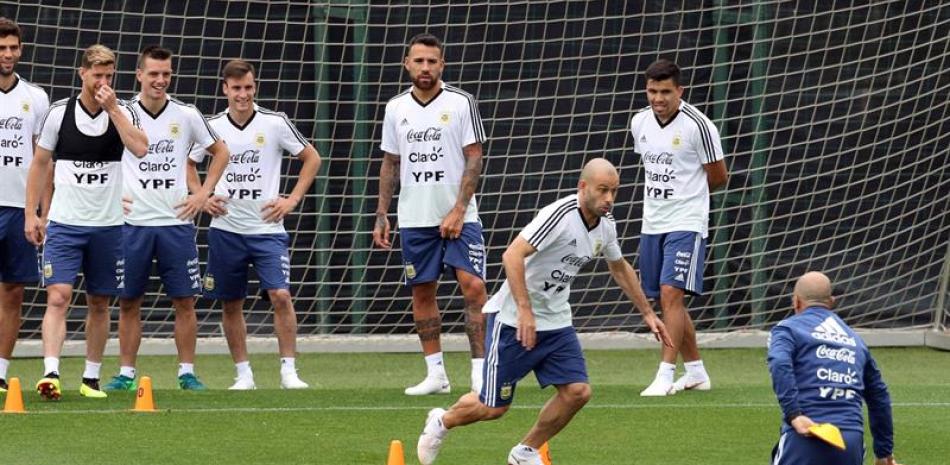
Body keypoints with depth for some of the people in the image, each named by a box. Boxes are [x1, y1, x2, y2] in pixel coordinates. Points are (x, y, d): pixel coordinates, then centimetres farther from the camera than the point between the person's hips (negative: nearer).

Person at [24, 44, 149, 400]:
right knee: (58, 297, -14)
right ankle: (50, 374, -23)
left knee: (99, 304, 9)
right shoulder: (59, 113, -1)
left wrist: (112, 109, -17)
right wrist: (31, 213, 2)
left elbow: (140, 149, -18)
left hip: (107, 224, 2)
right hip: (64, 223, -2)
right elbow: (40, 164, 7)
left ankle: (91, 378, 19)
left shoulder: (123, 113, 1)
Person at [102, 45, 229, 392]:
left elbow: (220, 152, 15)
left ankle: (187, 372, 8)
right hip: (133, 221, 0)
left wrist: (203, 193, 6)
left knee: (184, 301, 0)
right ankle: (126, 374, 9)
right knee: (128, 302, 2)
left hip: (176, 221, 0)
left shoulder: (186, 116, 2)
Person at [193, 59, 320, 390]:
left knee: (280, 295, -15)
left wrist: (292, 200, 1)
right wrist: (202, 198, 3)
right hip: (225, 229, 2)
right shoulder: (211, 127, 2)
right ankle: (243, 373, 16)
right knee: (231, 304, 5)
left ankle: (289, 370, -8)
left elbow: (311, 158, 8)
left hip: (267, 227, -2)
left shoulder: (275, 123, -2)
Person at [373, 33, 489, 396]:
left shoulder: (461, 103, -4)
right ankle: (436, 375, 12)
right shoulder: (396, 108, 8)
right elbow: (390, 164, 15)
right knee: (422, 293, 5)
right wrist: (381, 215, 8)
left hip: (458, 216, -4)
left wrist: (458, 210, -14)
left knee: (473, 287, -13)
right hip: (414, 218, 4)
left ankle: (481, 372, -11)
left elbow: (474, 160, -6)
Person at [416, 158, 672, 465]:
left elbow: (620, 269, 22)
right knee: (494, 407, 1)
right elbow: (512, 255, -32)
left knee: (577, 391, -9)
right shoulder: (560, 216, -24)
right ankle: (442, 422, 33)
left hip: (556, 323, 7)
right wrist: (525, 311, -37)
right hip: (514, 321, -7)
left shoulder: (606, 227, 1)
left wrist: (647, 313, 25)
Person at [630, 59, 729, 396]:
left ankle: (665, 375, -20)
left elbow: (719, 177, -3)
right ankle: (696, 371, 23)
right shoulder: (640, 123, 5)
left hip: (686, 223, -7)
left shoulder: (698, 125, -13)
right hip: (652, 223, 7)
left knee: (671, 293, -17)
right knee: (667, 301, 10)